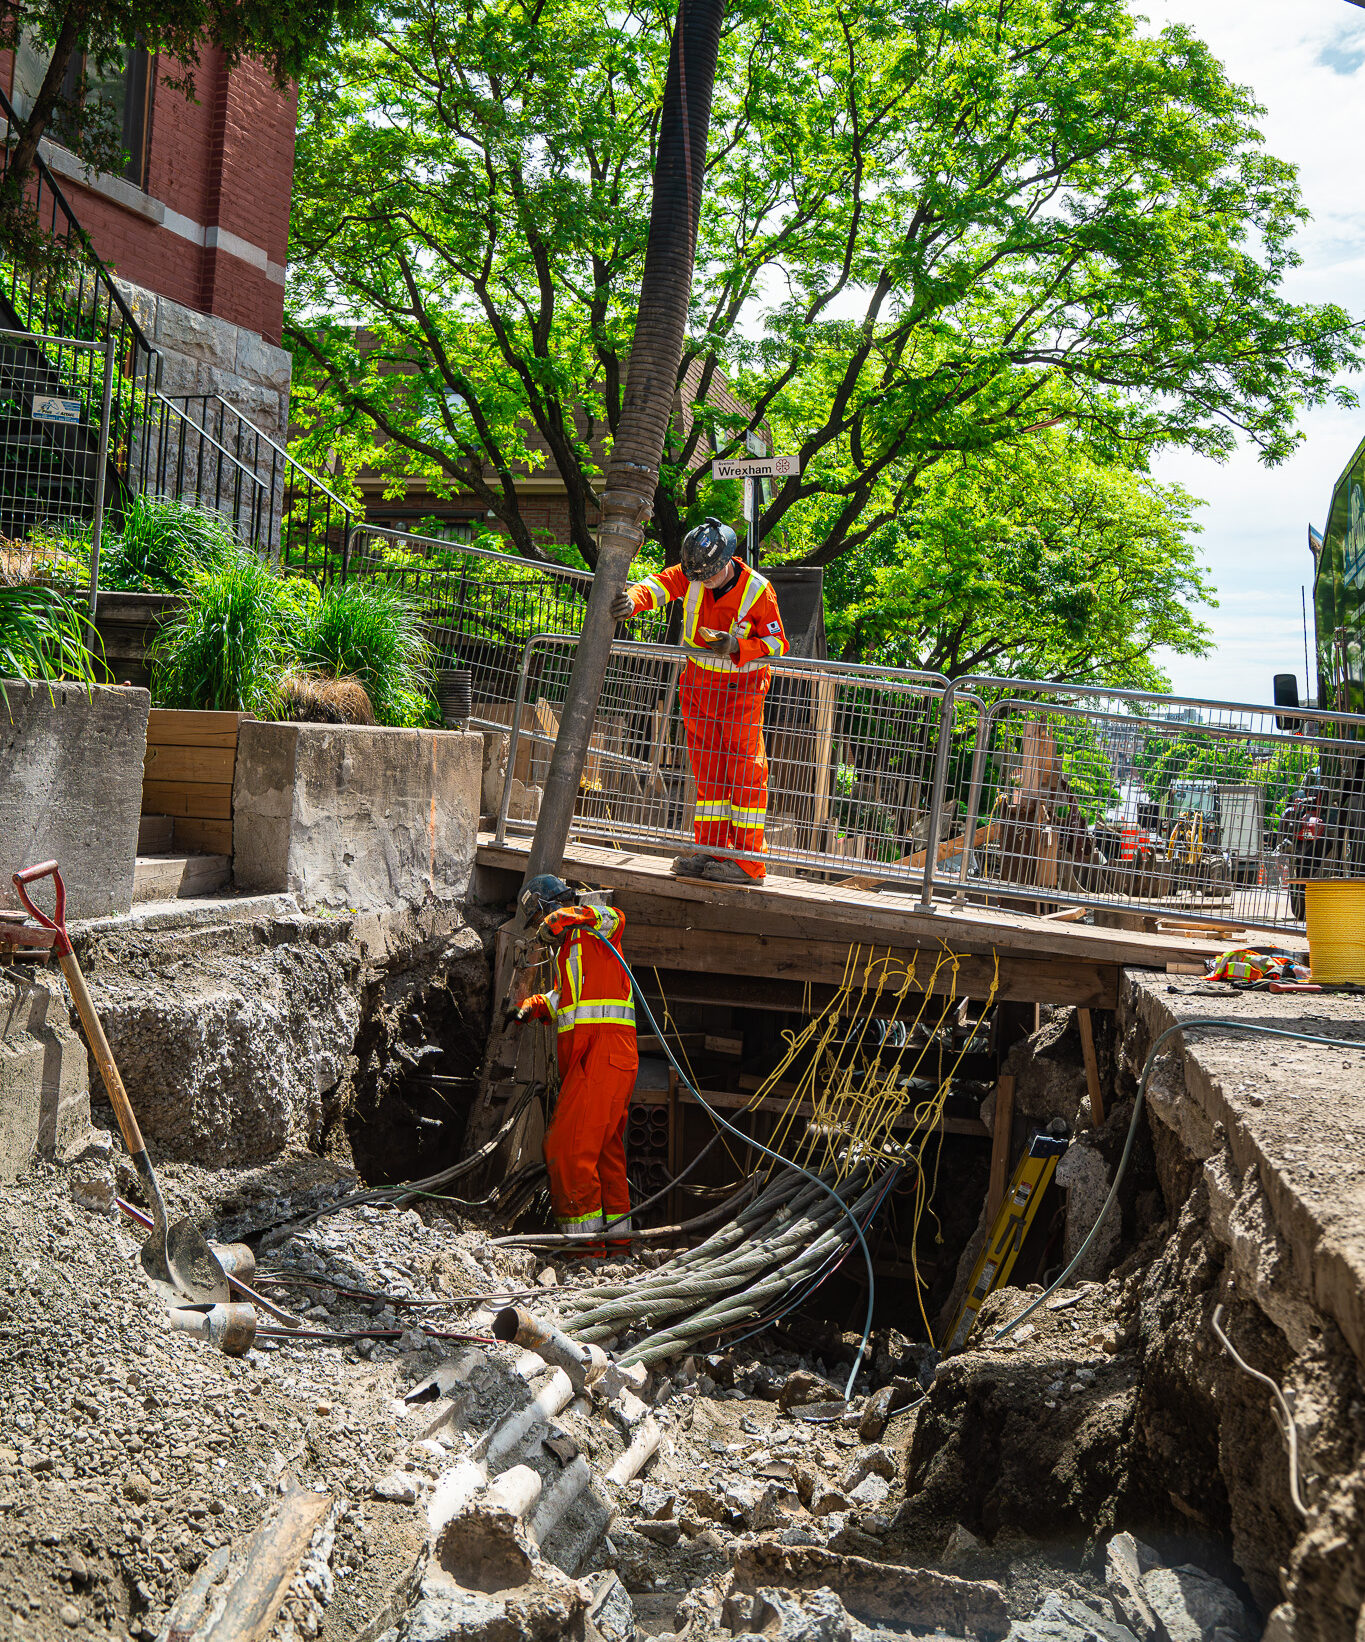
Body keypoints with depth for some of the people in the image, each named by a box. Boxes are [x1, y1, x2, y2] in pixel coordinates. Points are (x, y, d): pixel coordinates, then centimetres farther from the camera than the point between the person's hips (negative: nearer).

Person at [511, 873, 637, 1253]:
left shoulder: (592, 935, -2)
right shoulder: (566, 949, 27)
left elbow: (615, 919, -25)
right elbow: (563, 998, 34)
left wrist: (568, 916, -37)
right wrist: (536, 1006, 16)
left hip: (605, 1050, -10)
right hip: (583, 1060, 10)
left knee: (568, 1143, -14)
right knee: (605, 1147, 12)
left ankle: (584, 1235, -13)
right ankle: (617, 1232, 18)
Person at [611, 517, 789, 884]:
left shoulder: (757, 589, -18)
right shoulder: (691, 574, -7)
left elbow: (776, 643, -13)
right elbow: (658, 585, -16)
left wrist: (734, 647, -28)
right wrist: (631, 601, -38)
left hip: (740, 687, -5)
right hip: (698, 682, 5)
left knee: (744, 769, -7)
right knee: (707, 769, 7)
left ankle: (748, 860, -5)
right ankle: (710, 850, 13)